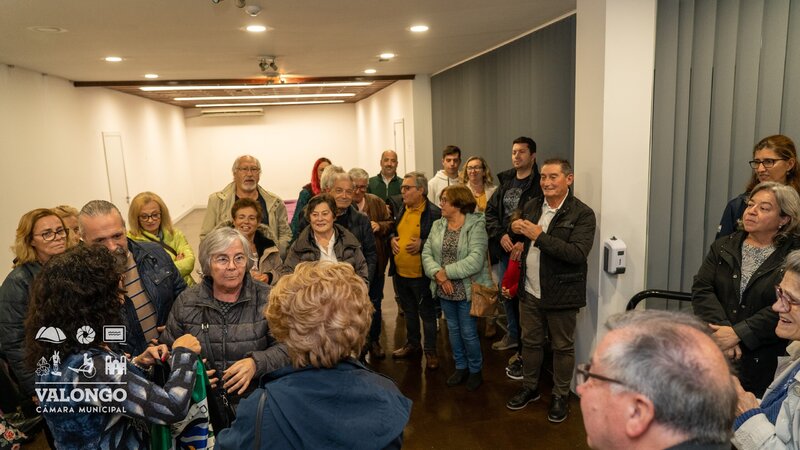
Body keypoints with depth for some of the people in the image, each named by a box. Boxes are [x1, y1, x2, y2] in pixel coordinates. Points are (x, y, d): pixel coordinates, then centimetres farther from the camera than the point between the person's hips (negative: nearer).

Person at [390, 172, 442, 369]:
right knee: (409, 310, 22)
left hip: (421, 275, -7)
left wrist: (422, 243, -24)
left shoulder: (434, 212, -16)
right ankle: (412, 344, 39)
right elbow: (394, 230, 21)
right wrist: (392, 238, 0)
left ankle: (430, 351, 23)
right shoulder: (402, 209, 7)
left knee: (427, 312, 8)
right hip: (400, 272, 7)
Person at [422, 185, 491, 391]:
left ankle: (475, 370, 28)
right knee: (453, 329, 18)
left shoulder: (476, 226, -14)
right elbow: (427, 254, -1)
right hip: (444, 290, 6)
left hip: (467, 289, -5)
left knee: (468, 333, 5)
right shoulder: (438, 226, 5)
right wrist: (438, 274, -18)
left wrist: (446, 272, -20)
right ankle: (461, 367, 36)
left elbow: (475, 260, -23)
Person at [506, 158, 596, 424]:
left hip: (560, 294, -5)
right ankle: (529, 388, 37)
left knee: (562, 347, 11)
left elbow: (578, 253, -25)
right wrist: (515, 230, -9)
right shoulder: (531, 207, 5)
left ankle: (560, 396, 30)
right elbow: (516, 241, 16)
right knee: (530, 342, 18)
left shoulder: (582, 214, -13)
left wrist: (539, 236, -28)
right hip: (530, 292, 5)